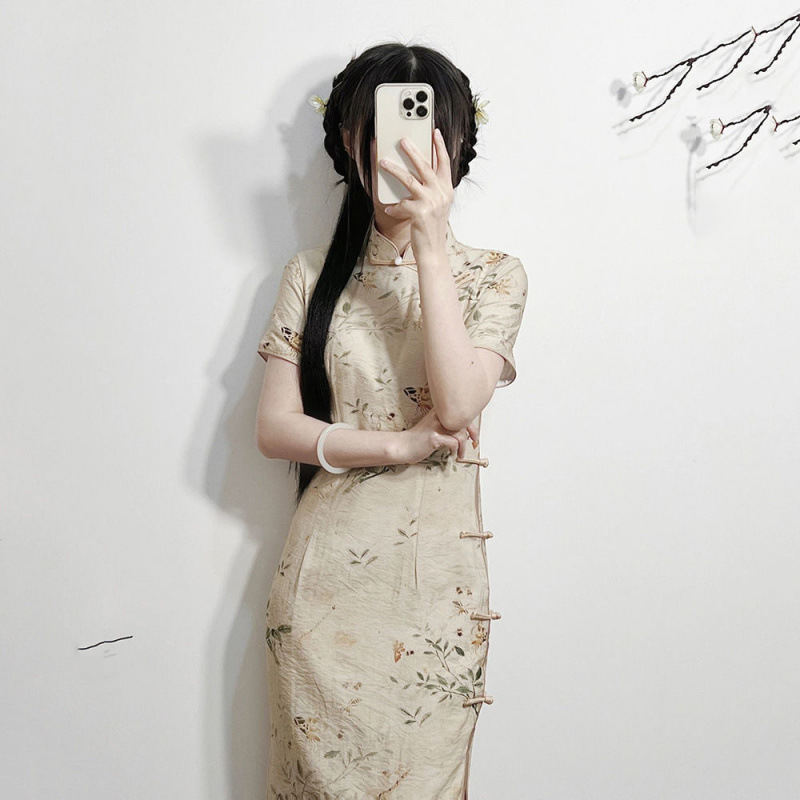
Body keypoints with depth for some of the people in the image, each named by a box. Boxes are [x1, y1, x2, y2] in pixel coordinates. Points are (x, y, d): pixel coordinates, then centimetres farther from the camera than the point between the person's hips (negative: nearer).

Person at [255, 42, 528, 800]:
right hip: (324, 573, 1)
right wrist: (395, 444, -14)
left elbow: (457, 406, -16)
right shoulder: (312, 273, 3)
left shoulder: (493, 274, 0)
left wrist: (431, 248, -18)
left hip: (435, 576, -1)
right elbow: (273, 426, -1)